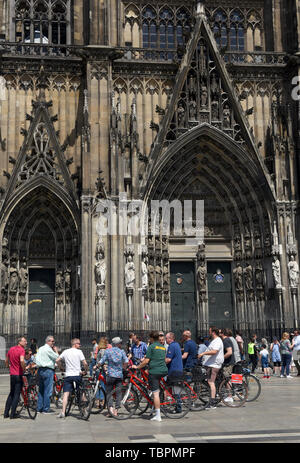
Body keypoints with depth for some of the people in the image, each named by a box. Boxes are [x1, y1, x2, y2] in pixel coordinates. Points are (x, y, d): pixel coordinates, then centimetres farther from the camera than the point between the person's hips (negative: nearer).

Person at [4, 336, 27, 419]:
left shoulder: (11, 349, 9)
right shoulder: (21, 350, -14)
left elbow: (6, 360, 21)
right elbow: (22, 360, -32)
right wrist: (24, 369, -17)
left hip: (12, 374, 7)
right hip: (19, 375, -7)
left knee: (11, 393, 19)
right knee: (17, 394, 1)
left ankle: (6, 413, 18)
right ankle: (12, 414, 1)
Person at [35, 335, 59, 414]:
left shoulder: (40, 349, 17)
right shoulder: (48, 349, -11)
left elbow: (37, 360, 19)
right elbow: (57, 358, -8)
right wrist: (56, 351, 4)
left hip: (40, 370, 9)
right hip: (48, 370, -9)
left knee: (41, 390, 13)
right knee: (48, 390, -4)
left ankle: (39, 408, 16)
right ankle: (46, 409, -3)